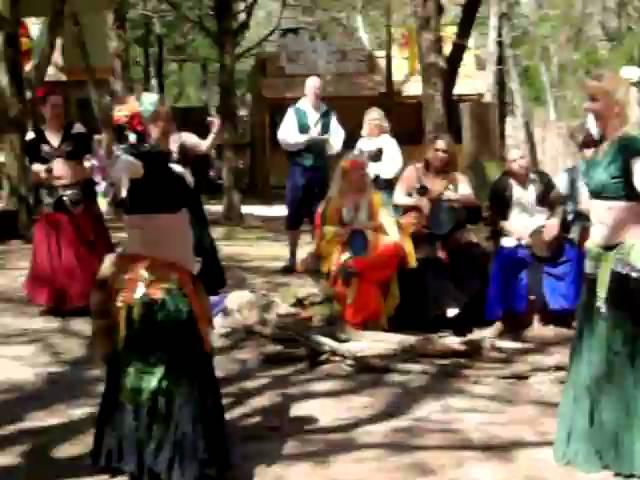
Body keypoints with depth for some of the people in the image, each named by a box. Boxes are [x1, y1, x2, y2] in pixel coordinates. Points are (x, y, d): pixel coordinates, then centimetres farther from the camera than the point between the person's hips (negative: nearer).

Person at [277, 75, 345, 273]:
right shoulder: (294, 112, 0)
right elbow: (284, 138, -11)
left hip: (321, 168, 2)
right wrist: (308, 138, -15)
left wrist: (320, 140, -17)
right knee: (294, 215, 2)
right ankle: (292, 258, 12)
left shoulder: (329, 114, 7)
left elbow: (337, 140, 0)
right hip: (299, 168, -2)